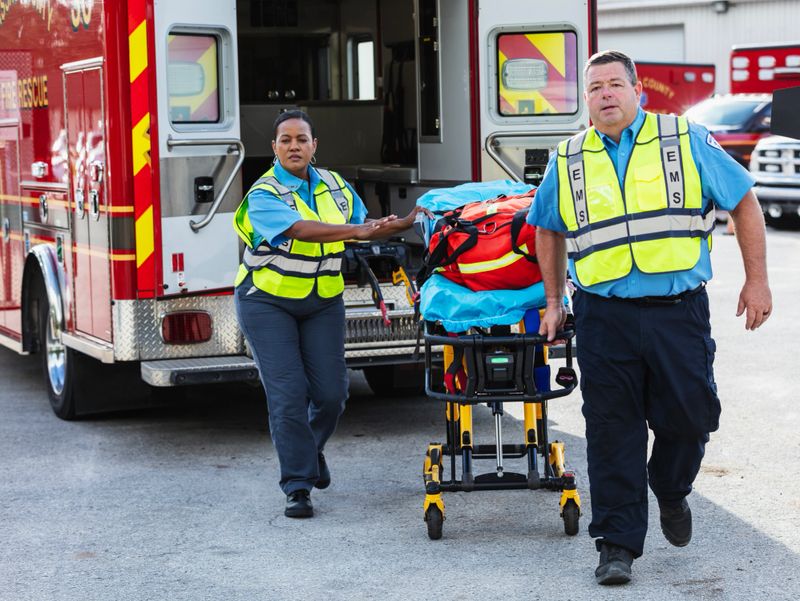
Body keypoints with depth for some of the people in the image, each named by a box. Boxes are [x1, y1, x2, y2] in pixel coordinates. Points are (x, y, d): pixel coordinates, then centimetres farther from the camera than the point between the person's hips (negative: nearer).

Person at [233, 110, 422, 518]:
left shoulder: (334, 186, 5)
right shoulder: (263, 195, -13)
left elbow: (363, 226, 16)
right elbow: (300, 229, -30)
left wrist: (407, 222, 4)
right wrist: (356, 231, -38)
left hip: (322, 302, 5)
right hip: (268, 303, -4)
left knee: (331, 392, 0)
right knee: (288, 392, -10)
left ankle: (312, 446, 33)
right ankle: (297, 486, -4)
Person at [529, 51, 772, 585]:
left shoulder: (687, 141, 2)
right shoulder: (568, 161, 8)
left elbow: (744, 201, 6)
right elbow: (548, 230, 22)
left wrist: (756, 280, 2)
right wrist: (553, 302, 19)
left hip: (679, 312, -1)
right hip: (605, 317, 1)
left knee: (690, 416, 3)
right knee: (613, 433, 0)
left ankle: (671, 491, 35)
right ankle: (618, 545, 9)